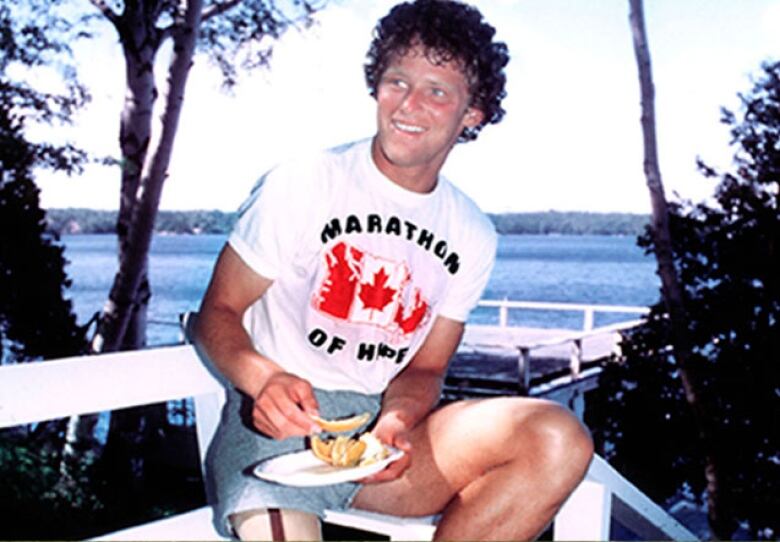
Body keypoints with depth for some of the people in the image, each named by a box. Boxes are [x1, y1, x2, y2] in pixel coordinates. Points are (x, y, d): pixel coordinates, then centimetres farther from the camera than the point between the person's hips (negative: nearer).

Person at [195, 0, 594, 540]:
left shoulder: (472, 237, 8)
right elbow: (218, 312, -2)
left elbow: (424, 368, 10)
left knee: (560, 441, -21)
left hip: (384, 421, 5)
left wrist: (397, 420, -14)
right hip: (279, 421, -5)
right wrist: (265, 377, -24)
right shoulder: (301, 185, -5)